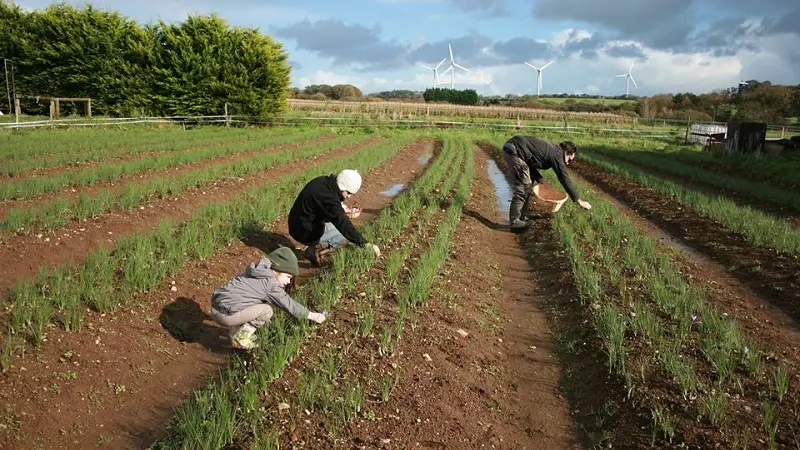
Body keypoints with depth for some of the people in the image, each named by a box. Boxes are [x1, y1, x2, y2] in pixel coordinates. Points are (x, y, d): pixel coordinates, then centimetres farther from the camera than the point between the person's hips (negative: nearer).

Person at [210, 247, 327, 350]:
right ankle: (240, 338, -3)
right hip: (225, 314, -9)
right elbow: (289, 305, -7)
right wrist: (311, 315, 2)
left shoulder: (261, 273, 15)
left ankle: (236, 330, 17)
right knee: (266, 311, -14)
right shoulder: (270, 283, -12)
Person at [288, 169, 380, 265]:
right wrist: (364, 243, -33)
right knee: (347, 233, -6)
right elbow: (343, 224, -32)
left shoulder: (324, 182, 0)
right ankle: (315, 251, -7)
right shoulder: (328, 196, -28)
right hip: (305, 233, -9)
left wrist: (340, 207, 8)